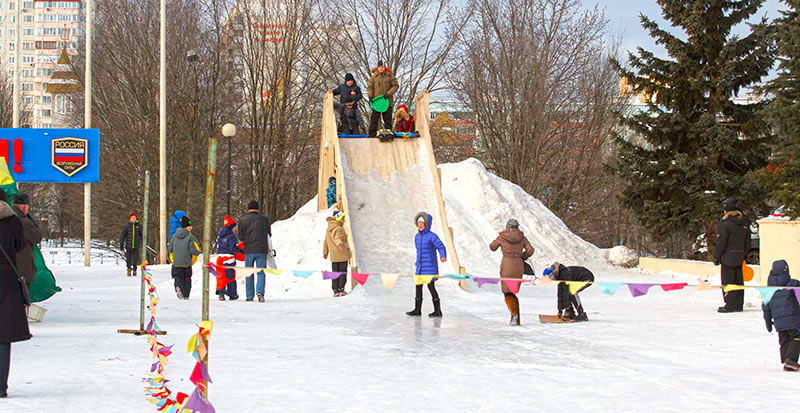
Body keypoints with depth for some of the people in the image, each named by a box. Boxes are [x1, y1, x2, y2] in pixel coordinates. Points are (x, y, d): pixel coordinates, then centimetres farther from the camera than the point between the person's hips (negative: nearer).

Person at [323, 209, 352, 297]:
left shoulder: (329, 229, 12)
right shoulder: (339, 228, -14)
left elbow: (326, 241, 21)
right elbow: (337, 238, -34)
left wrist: (325, 252, 31)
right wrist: (340, 245, -54)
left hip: (333, 256, 7)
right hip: (342, 254, -7)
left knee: (335, 273, 10)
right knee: (343, 272, 2)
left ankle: (336, 291, 9)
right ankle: (341, 290, 1)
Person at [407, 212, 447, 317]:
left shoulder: (432, 236, -12)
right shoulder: (417, 237, 11)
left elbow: (441, 247, -16)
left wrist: (443, 256, -34)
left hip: (430, 267, -8)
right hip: (420, 267, 8)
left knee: (431, 286, -7)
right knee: (418, 286, 9)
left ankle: (437, 311, 0)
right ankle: (417, 310, 17)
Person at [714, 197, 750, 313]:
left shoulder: (725, 224, -14)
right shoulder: (744, 222, 10)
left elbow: (720, 242, -13)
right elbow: (747, 241, 16)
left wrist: (716, 257, -6)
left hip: (728, 257, -7)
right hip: (740, 257, 7)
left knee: (727, 281, -3)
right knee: (738, 280, 12)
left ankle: (730, 305, -4)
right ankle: (739, 304, 16)